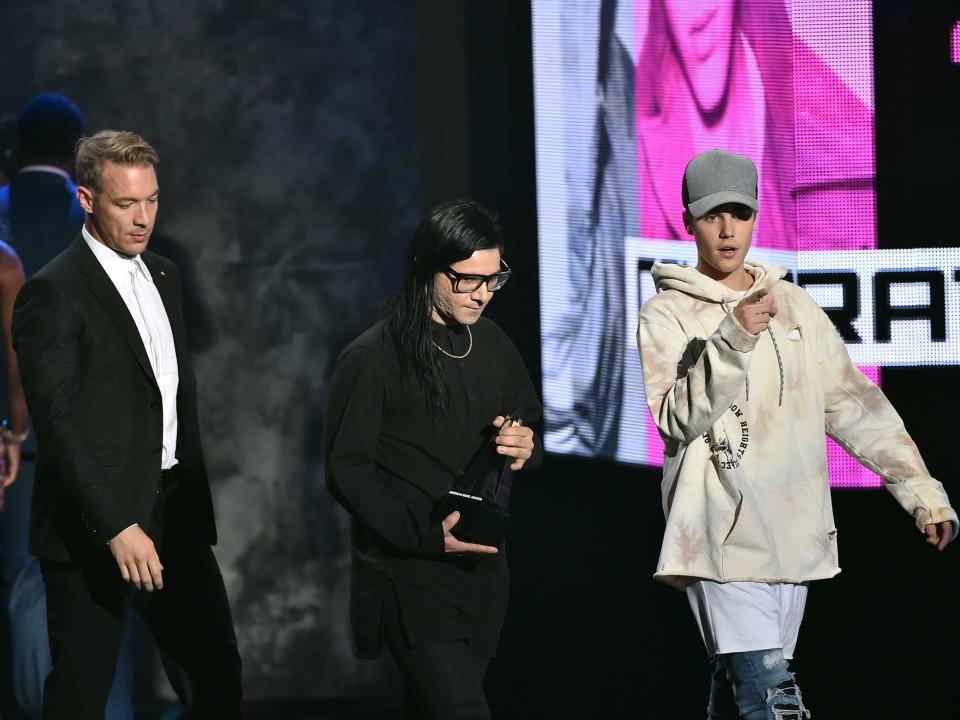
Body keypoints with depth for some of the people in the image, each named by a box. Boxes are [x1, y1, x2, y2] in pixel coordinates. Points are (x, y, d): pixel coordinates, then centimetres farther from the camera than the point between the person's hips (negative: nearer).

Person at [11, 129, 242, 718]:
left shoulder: (164, 276, 13)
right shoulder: (54, 293, -12)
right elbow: (59, 424, -18)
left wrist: (195, 499, 15)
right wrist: (116, 527, -24)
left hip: (175, 515, 7)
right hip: (92, 530, -7)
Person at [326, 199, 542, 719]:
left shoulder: (492, 345, 9)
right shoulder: (373, 358, -10)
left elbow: (530, 418, 23)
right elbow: (347, 471, -9)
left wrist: (526, 446, -2)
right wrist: (425, 535, -19)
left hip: (482, 568, 6)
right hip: (411, 573, -6)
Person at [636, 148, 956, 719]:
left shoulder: (793, 305, 14)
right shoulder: (668, 315, -1)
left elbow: (853, 403, 15)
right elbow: (679, 417, -14)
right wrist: (732, 341, -26)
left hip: (795, 537, 5)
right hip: (726, 538, -5)